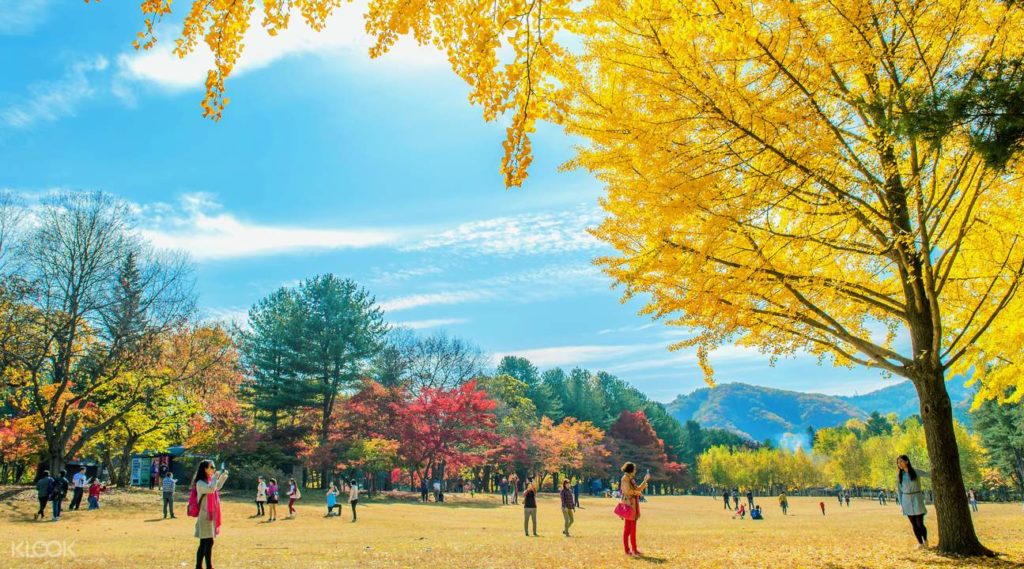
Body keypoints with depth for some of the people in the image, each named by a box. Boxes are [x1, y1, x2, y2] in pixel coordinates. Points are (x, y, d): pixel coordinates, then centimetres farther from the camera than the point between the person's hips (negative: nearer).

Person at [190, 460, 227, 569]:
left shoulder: (209, 481, 12)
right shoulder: (200, 483, -14)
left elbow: (217, 487, 31)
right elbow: (211, 489, -33)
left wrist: (223, 476, 20)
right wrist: (216, 477, -21)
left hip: (210, 515, 9)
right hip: (205, 516, -9)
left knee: (204, 543, 12)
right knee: (208, 542, -8)